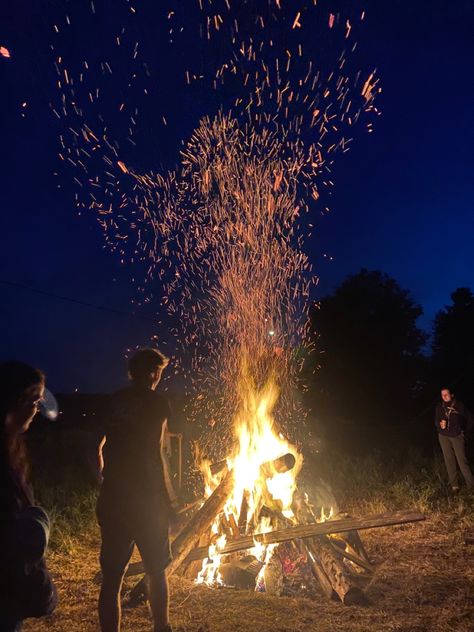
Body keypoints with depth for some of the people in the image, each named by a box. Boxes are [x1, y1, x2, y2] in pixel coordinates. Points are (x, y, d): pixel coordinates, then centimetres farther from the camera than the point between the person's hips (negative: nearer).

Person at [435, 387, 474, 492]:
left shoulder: (460, 406, -5)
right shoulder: (439, 407, 2)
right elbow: (436, 420, 10)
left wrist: (463, 430, 6)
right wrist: (440, 424, -12)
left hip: (457, 436, -2)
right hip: (444, 436, 3)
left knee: (462, 460, -8)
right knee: (449, 461, 4)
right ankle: (454, 485, 10)